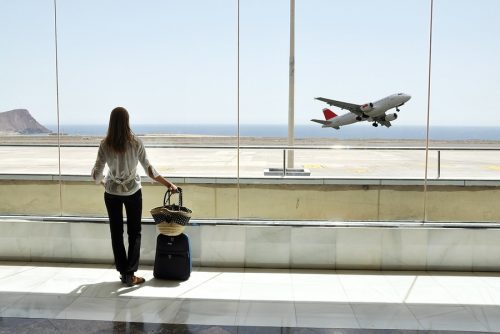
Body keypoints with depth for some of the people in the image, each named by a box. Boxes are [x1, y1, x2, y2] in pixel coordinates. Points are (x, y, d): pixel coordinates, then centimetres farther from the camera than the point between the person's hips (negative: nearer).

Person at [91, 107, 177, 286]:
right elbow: (149, 169, -9)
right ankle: (130, 274, 6)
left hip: (112, 193, 1)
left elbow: (97, 173, -7)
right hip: (133, 192, -1)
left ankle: (123, 272, 17)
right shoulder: (136, 143, -13)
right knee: (134, 232, 10)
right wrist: (169, 184, 1)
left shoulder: (105, 144, -10)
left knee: (116, 232, 13)